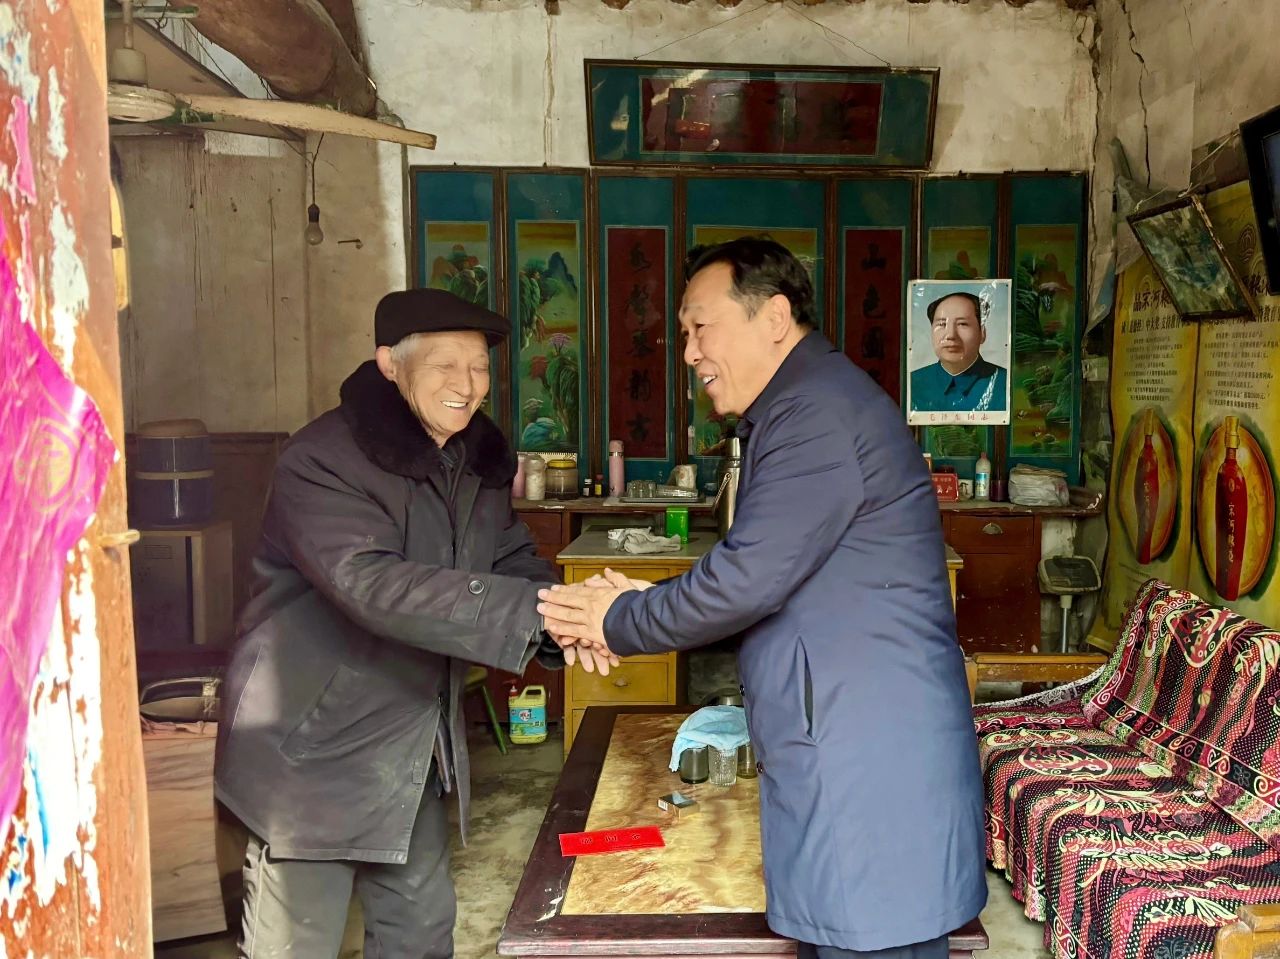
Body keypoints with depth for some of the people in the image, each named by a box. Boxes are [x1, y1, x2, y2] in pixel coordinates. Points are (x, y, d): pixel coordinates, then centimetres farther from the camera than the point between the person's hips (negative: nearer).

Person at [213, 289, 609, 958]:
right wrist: (537, 612, -39)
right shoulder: (322, 460, -21)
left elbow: (513, 562, 4)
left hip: (413, 747, 7)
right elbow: (373, 585, -33)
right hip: (314, 748, -7)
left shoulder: (479, 459, 4)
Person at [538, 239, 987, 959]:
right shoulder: (803, 407, 17)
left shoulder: (817, 412, -16)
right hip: (838, 750, 10)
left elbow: (747, 578, -21)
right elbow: (772, 580, 19)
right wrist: (647, 606, 7)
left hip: (868, 758, -10)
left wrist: (618, 623, -6)